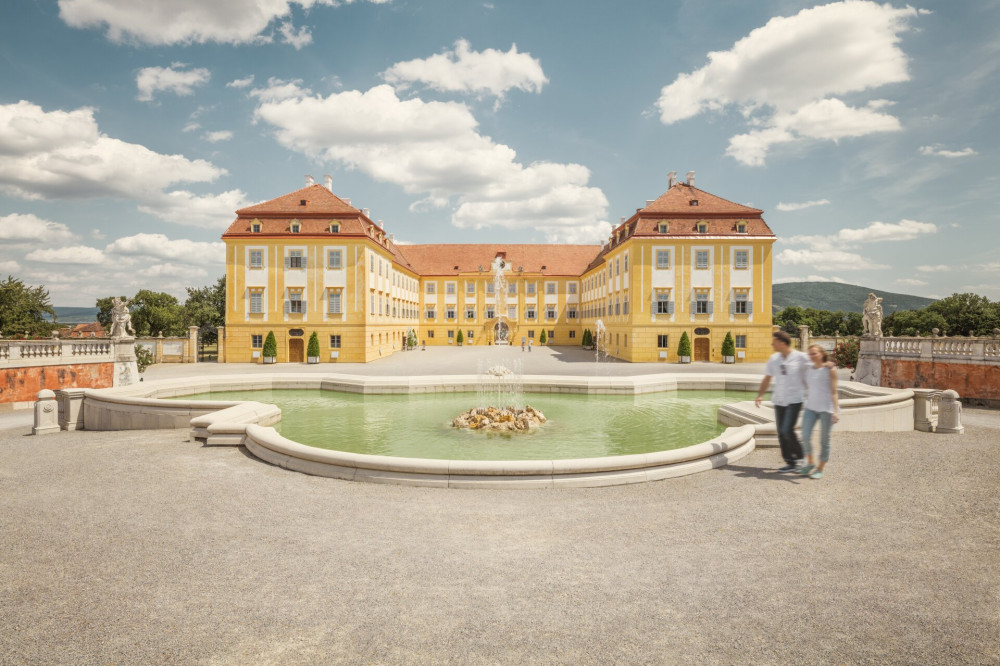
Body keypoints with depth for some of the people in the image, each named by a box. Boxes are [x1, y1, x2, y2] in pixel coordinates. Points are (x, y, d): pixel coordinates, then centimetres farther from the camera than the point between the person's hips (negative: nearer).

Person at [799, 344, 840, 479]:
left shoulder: (829, 371, -4)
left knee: (824, 440, 3)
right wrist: (806, 405, 19)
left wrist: (836, 411, -15)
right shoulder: (808, 370, 9)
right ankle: (810, 462, 13)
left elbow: (834, 392, -7)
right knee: (805, 436, -9)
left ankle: (820, 469, 16)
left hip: (826, 408, -4)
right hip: (811, 407, 4)